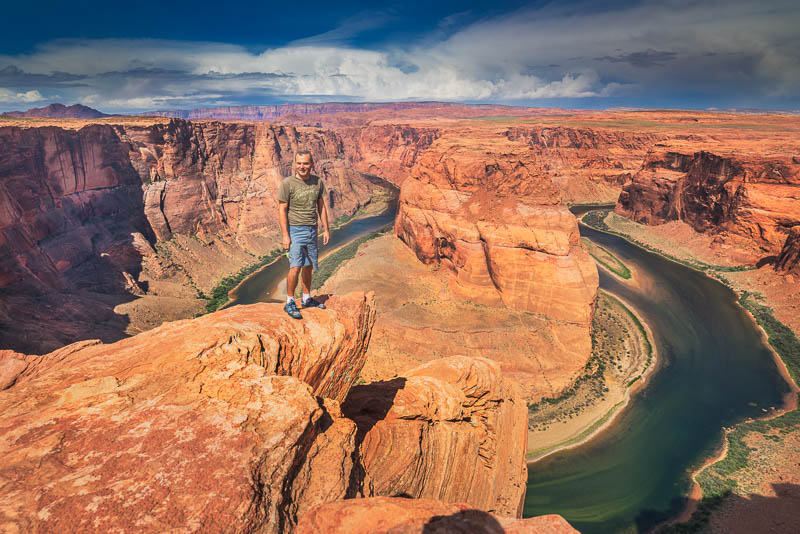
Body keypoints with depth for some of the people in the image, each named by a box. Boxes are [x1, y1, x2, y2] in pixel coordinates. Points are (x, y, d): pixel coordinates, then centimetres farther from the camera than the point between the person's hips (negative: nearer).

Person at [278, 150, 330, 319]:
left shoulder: (318, 182, 6)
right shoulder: (287, 183, -8)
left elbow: (321, 206, 15)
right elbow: (282, 210, -8)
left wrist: (326, 229, 12)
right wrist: (285, 235, -13)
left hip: (312, 230, 5)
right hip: (295, 230, -5)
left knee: (308, 267, 11)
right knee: (295, 267, -11)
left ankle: (307, 299, 25)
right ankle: (289, 302, 2)